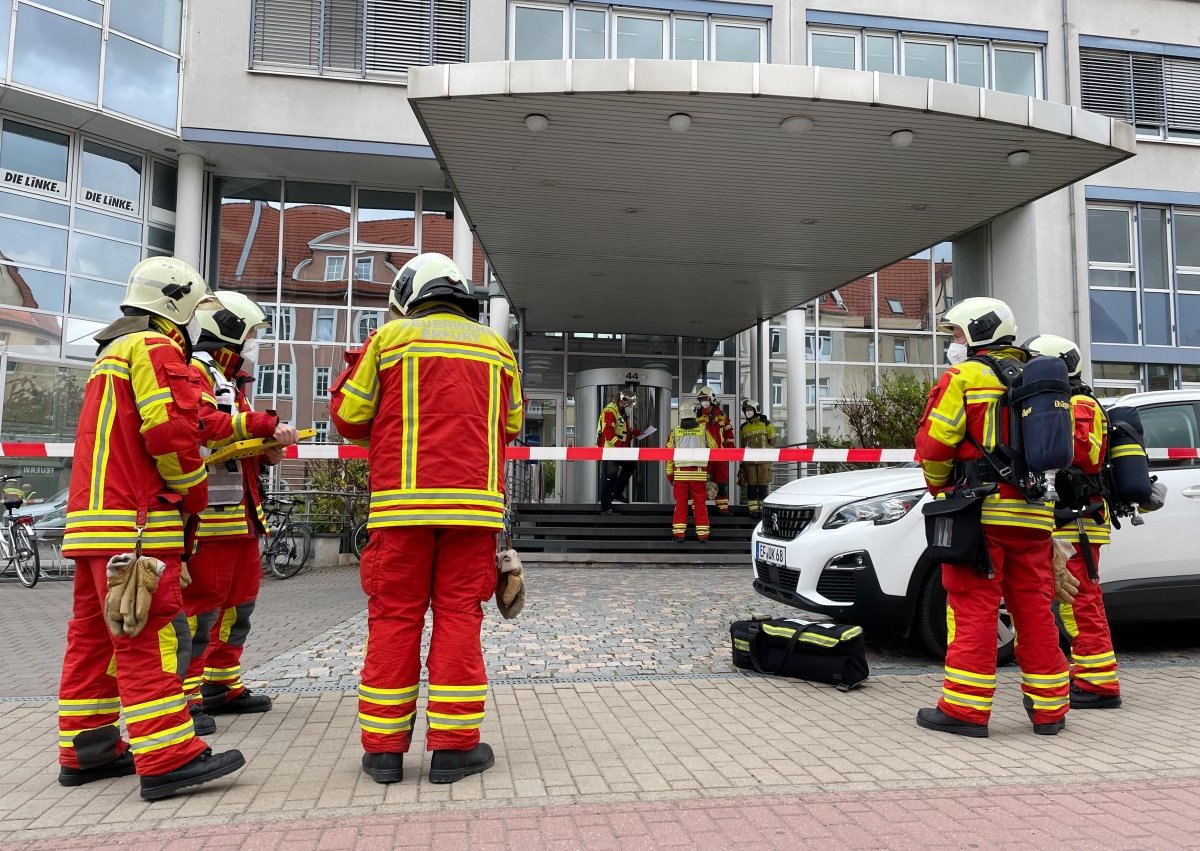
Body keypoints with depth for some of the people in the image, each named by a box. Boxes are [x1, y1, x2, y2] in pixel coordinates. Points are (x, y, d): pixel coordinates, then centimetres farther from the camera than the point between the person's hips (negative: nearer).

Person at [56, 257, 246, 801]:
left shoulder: (111, 354, 26)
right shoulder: (155, 348, -7)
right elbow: (170, 430, -18)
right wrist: (194, 493, -6)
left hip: (93, 519, 10)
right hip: (135, 521, -10)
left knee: (94, 633, 12)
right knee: (151, 635, -12)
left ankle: (86, 750, 20)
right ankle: (168, 759, -12)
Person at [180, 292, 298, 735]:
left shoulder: (228, 380, 25)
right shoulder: (195, 371, -7)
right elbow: (202, 424, -26)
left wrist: (269, 450, 6)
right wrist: (265, 424, -24)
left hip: (239, 512, 10)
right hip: (210, 512, -10)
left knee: (238, 602, 15)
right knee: (201, 604, -7)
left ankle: (222, 686, 25)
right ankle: (185, 696, 0)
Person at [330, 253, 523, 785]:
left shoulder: (391, 337, 5)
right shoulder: (495, 346, 13)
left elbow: (349, 416, 5)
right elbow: (512, 425, 18)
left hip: (403, 501, -1)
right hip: (473, 501, 2)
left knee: (393, 617, 6)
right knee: (459, 615, 6)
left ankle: (383, 748, 13)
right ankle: (453, 747, 9)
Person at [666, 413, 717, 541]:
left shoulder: (675, 431, 3)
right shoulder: (703, 430, 2)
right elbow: (714, 447, 11)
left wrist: (669, 474, 9)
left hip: (680, 473, 0)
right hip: (699, 473, 0)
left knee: (680, 502, 6)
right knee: (700, 503, 6)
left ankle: (679, 532, 3)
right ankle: (702, 533, 7)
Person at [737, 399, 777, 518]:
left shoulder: (766, 424, 4)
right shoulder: (743, 427, 14)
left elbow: (772, 442, 6)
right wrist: (742, 461, 16)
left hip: (764, 460, -3)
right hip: (749, 461, 3)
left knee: (763, 486, -2)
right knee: (751, 486, 0)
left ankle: (764, 509, 5)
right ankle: (753, 509, 5)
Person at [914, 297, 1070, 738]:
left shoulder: (964, 377, -4)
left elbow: (934, 442, -9)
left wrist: (940, 487, 7)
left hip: (980, 510, -6)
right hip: (1033, 516, 7)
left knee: (974, 608, -4)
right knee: (1034, 609, 12)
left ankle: (965, 709, -2)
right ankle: (1048, 708, 20)